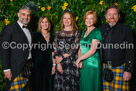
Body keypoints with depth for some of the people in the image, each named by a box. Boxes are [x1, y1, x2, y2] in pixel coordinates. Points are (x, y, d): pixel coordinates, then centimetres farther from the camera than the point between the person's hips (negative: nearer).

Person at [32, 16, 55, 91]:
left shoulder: (51, 36, 9)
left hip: (48, 64, 4)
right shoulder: (36, 35, -3)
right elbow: (32, 50, -4)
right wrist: (32, 63, -10)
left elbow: (52, 52, 11)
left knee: (48, 85, 10)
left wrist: (54, 65, 8)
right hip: (38, 64, -4)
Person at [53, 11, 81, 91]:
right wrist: (58, 63, -6)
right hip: (61, 64, 2)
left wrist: (62, 57, -9)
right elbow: (56, 49, 5)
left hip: (72, 63, -2)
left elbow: (75, 48, -7)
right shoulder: (58, 33, 11)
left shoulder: (76, 33, 4)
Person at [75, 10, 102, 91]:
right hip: (83, 64, 6)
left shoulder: (97, 32, -7)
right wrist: (80, 61, -6)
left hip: (92, 63, -6)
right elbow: (80, 49, 11)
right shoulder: (83, 33, 15)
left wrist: (79, 59, -9)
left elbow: (93, 50, -15)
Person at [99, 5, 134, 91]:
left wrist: (128, 70, -10)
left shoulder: (126, 29, -1)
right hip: (105, 67, 3)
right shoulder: (102, 29, 9)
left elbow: (130, 51, -5)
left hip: (120, 67, -3)